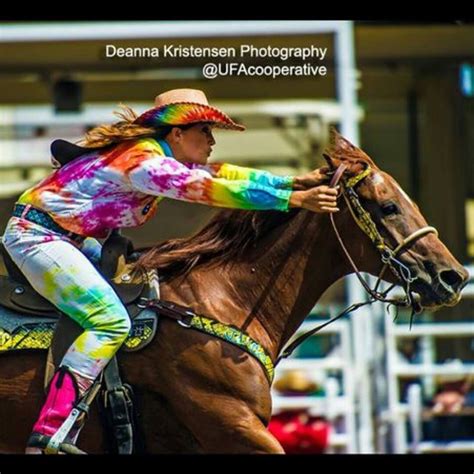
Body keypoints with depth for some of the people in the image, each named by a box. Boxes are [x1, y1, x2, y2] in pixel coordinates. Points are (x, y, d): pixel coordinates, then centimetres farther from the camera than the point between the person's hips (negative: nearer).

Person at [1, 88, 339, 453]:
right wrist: (292, 200, -26)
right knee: (111, 321, -24)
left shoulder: (159, 155, 10)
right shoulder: (143, 161, -20)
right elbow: (211, 189, -26)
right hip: (36, 235, -11)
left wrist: (294, 182, 6)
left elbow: (221, 174, 13)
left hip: (68, 237, 11)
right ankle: (47, 437, -30)